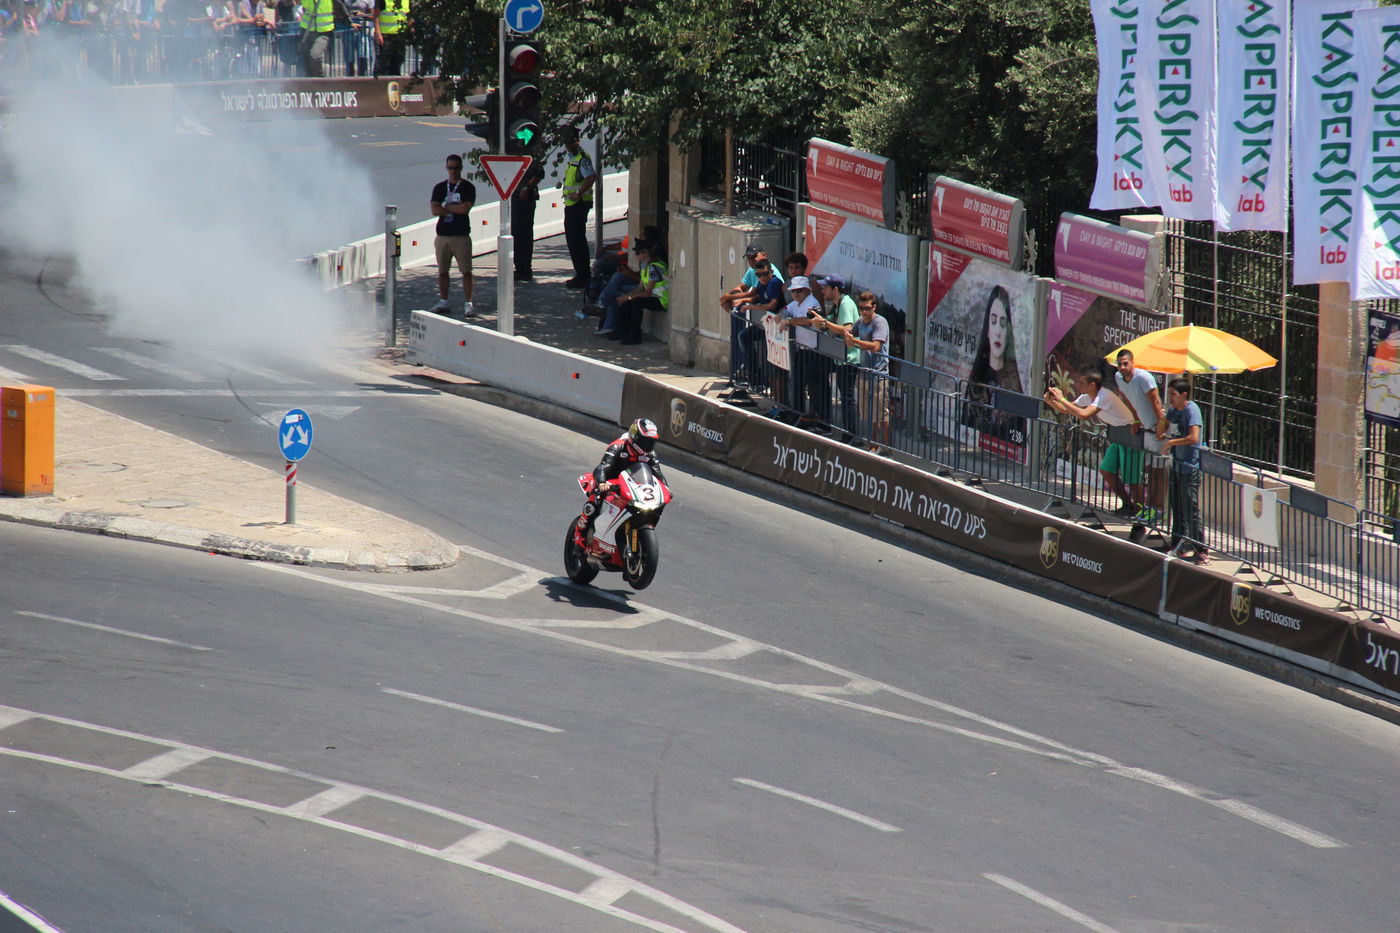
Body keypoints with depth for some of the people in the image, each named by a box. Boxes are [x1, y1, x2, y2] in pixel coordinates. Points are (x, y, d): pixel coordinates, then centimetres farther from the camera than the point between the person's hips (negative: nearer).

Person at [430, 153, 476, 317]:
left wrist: (446, 207, -4)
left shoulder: (467, 187, 1)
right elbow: (435, 210, -2)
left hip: (461, 236, -4)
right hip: (442, 235, 4)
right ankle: (443, 302, 18)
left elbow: (466, 208, -13)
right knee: (442, 271, 9)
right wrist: (456, 208, -8)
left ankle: (468, 303, -1)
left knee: (466, 271, -4)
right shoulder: (440, 188, 10)